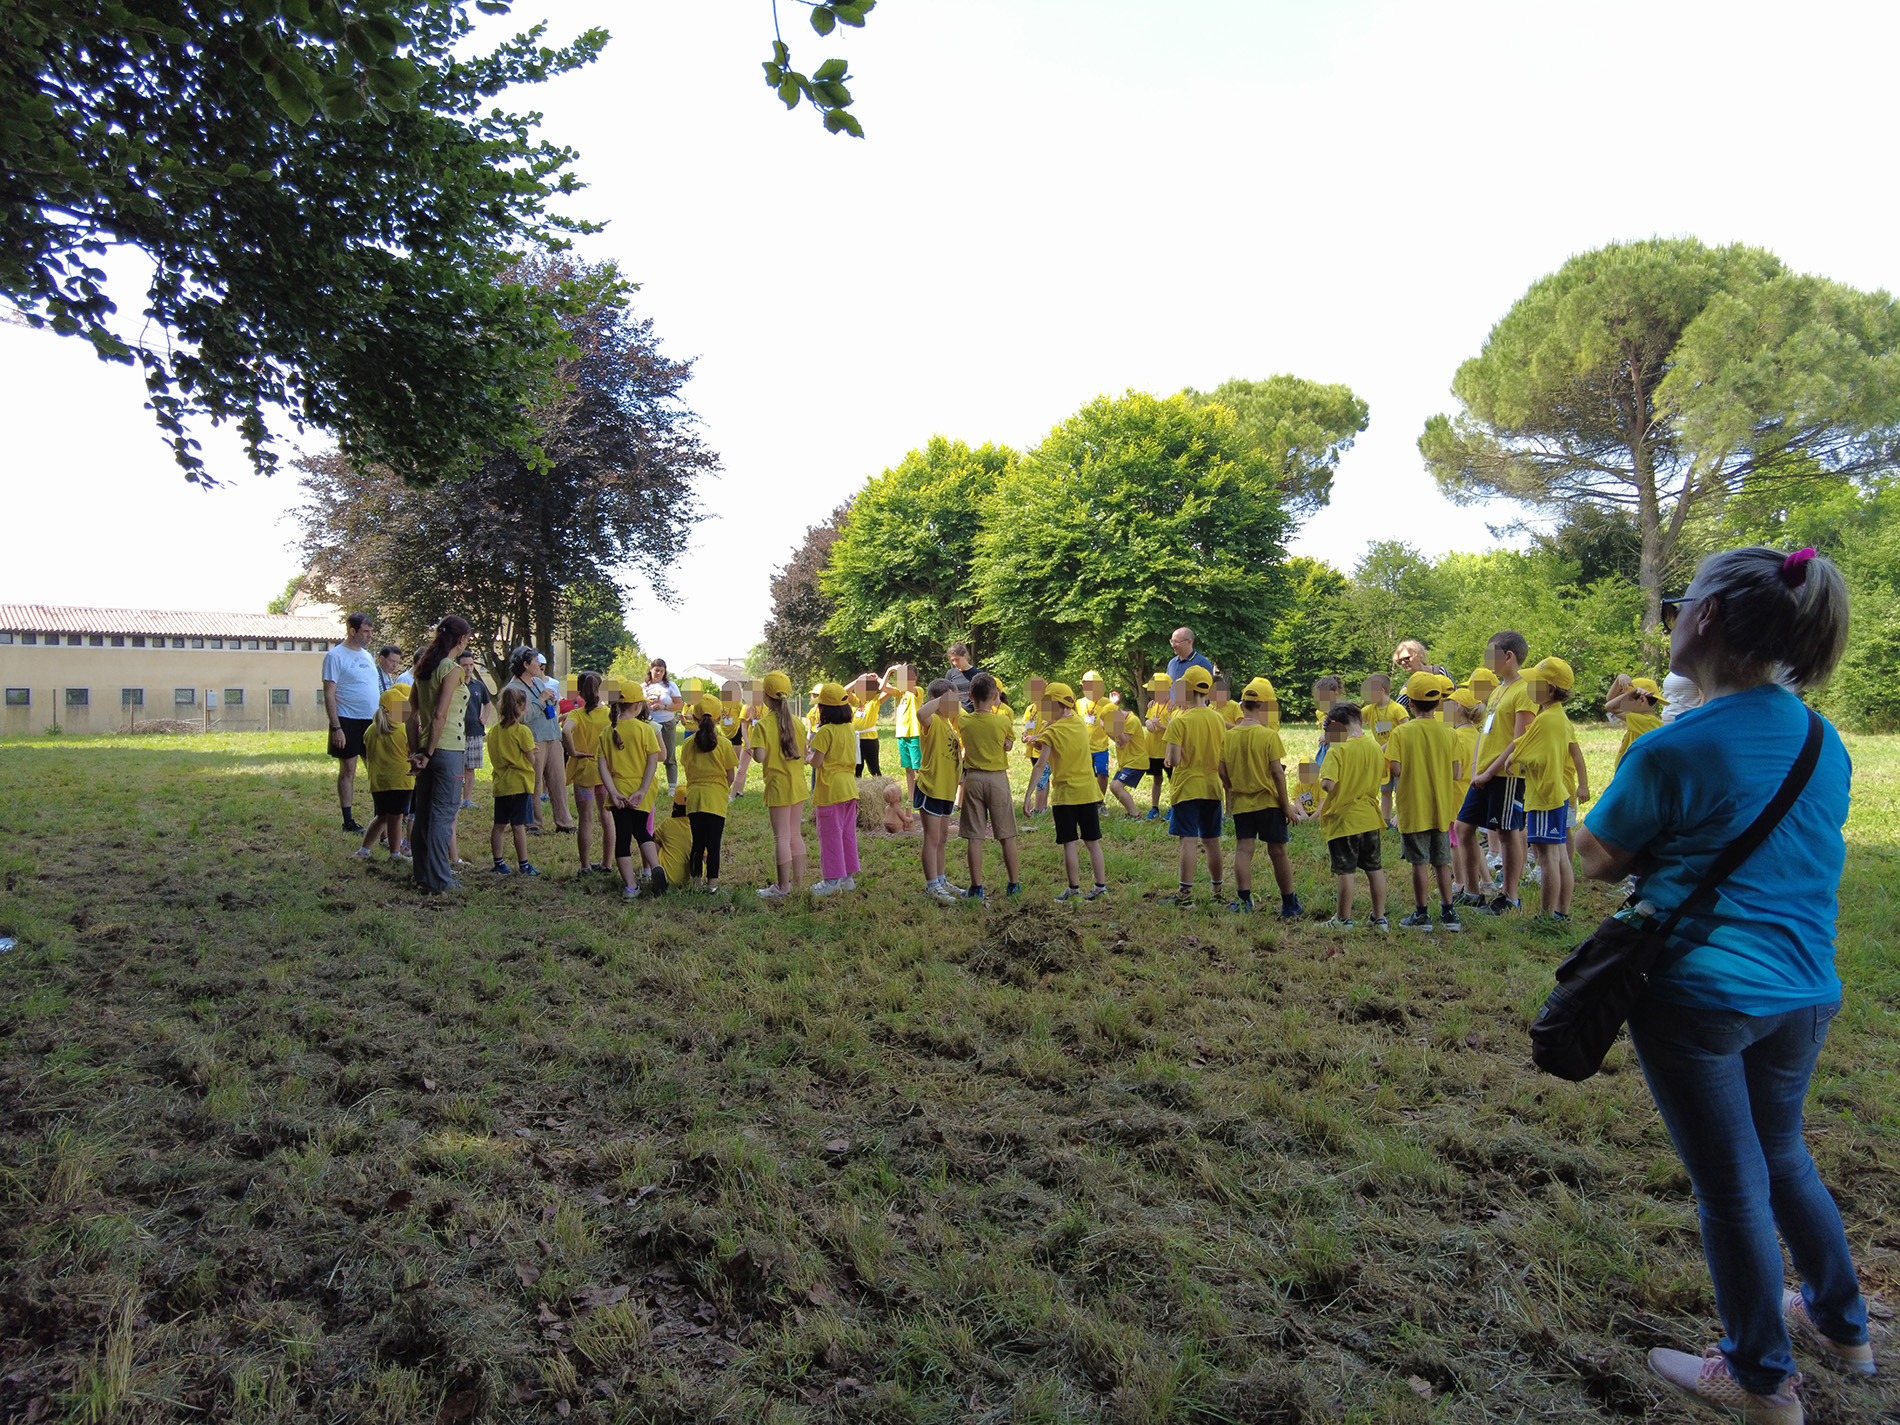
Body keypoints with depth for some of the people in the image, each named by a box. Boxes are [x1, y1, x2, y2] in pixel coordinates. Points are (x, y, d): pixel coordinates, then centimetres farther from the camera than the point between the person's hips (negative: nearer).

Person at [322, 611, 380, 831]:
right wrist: (336, 727, -16)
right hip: (348, 722, -6)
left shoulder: (367, 655, 14)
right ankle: (348, 820, 9)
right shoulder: (335, 656, -7)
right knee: (348, 771, 2)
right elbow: (329, 695, -11)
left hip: (372, 721, 6)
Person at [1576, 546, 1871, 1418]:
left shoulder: (1675, 750, -18)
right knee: (1781, 1157, 27)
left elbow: (1598, 862, -7)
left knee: (1730, 1183, 9)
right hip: (1806, 991, 7)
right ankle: (1841, 1324, 45)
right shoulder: (1824, 742, 4)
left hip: (1697, 993, -7)